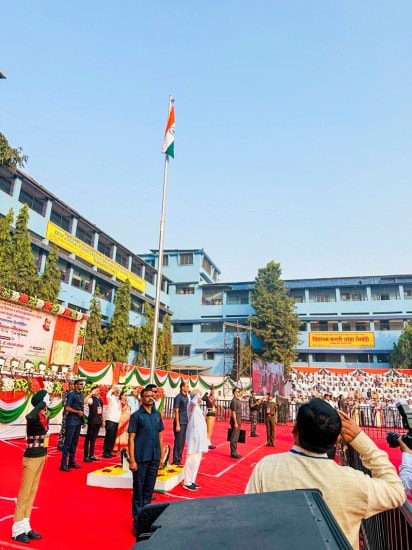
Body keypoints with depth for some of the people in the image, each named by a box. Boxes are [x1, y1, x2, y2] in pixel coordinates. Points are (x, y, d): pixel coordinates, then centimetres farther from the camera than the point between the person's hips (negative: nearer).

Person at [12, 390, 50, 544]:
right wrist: (42, 403, -36)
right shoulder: (34, 416, -21)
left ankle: (25, 527, 29)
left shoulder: (44, 415, 3)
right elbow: (29, 416, -48)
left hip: (41, 456, 8)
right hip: (32, 457, -8)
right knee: (25, 492, 4)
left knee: (32, 491, 17)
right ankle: (18, 529, 18)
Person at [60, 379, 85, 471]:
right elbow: (67, 408, -15)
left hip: (78, 421, 7)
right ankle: (63, 463, 3)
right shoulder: (72, 394, -10)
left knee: (74, 442, 13)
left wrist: (82, 414, 6)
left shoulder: (82, 395, 11)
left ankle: (72, 461, 22)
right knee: (68, 442, -3)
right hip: (71, 421, -7)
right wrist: (78, 412, -13)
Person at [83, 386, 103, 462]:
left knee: (94, 438, 14)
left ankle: (91, 455, 23)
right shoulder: (91, 399, -11)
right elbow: (84, 401, -33)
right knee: (88, 438, 0)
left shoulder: (100, 400, 12)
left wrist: (102, 419, 16)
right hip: (92, 421, -7)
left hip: (98, 421, 7)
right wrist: (91, 393, -30)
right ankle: (86, 456, 6)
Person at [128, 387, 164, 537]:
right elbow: (131, 438, -8)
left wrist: (161, 455, 9)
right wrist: (132, 460, -12)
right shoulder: (136, 416, -8)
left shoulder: (157, 415, 5)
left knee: (149, 489, 16)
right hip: (141, 459, -4)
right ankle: (137, 521, 19)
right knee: (138, 490, 6)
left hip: (154, 459, 4)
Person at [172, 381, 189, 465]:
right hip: (180, 423, -7)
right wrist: (177, 424, -16)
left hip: (186, 423, 7)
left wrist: (188, 421, 14)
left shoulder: (186, 397, 11)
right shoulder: (178, 397, -11)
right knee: (178, 442, -1)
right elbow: (176, 411, -13)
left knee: (182, 442, 12)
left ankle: (179, 460, 21)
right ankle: (175, 461, 8)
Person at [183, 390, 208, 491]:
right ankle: (187, 482, 6)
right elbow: (192, 402, -41)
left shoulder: (197, 407, 15)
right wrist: (197, 395, -23)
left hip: (199, 436, 10)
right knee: (191, 460, -3)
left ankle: (191, 481, 24)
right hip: (194, 436, -10)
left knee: (197, 460, 15)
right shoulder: (191, 405, -14)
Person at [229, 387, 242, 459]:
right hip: (235, 421, -9)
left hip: (238, 421, 9)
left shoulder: (238, 400, 13)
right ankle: (233, 453, 4)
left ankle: (234, 452, 22)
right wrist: (235, 423, -21)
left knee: (236, 438, 15)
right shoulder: (234, 401, -16)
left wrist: (239, 422, 19)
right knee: (234, 438, -3)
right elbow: (233, 412, -19)